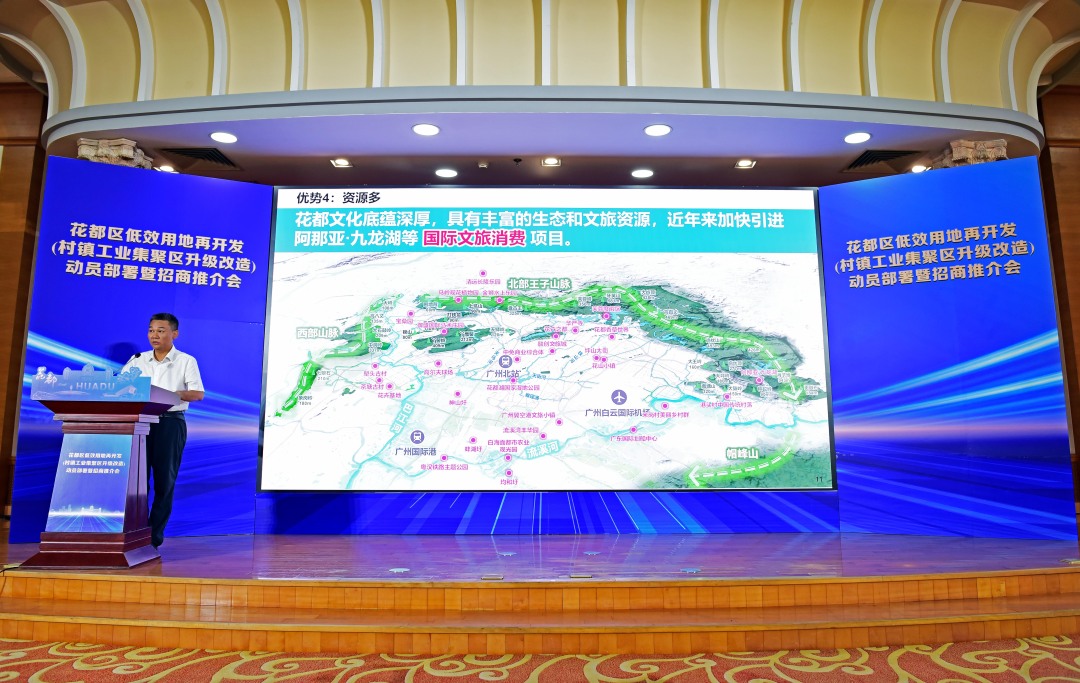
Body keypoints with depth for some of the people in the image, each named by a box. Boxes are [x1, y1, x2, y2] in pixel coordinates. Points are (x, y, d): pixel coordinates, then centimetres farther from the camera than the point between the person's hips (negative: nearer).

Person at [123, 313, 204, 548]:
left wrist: (170, 394, -26)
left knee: (164, 480, 1)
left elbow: (198, 394, -10)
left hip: (170, 422, -3)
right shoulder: (138, 359, 12)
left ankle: (155, 534, 10)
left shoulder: (186, 361, 1)